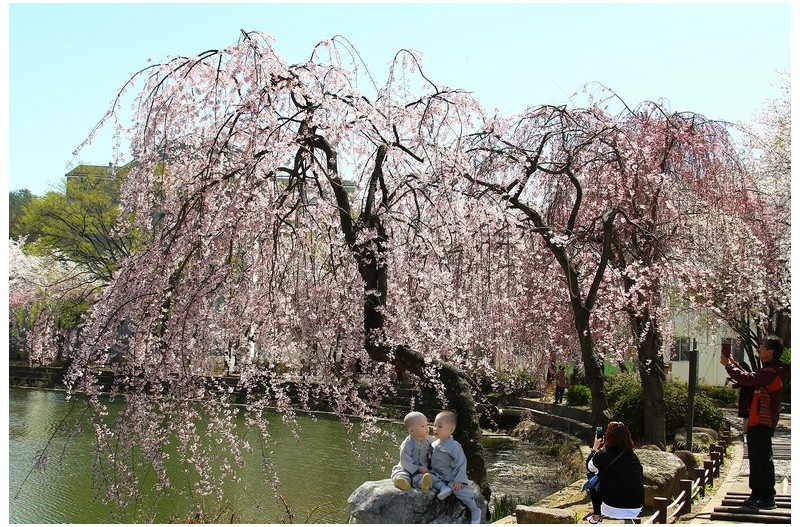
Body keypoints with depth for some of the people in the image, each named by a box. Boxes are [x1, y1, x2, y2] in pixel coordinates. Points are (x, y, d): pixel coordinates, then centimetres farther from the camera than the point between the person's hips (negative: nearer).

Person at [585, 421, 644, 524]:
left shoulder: (602, 455, -8)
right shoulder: (633, 456, 4)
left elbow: (590, 467, 12)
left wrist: (595, 447, 25)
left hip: (613, 511, -4)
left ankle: (596, 518, 21)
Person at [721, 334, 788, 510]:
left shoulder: (771, 372, -19)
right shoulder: (768, 370, 15)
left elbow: (747, 379, -26)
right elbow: (750, 377, 26)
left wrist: (728, 365, -15)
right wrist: (733, 363, 22)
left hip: (763, 423, -11)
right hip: (757, 422, 11)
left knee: (763, 460, -6)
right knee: (756, 459, 16)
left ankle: (768, 498, 0)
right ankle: (757, 494, 25)